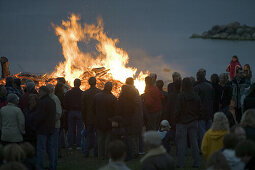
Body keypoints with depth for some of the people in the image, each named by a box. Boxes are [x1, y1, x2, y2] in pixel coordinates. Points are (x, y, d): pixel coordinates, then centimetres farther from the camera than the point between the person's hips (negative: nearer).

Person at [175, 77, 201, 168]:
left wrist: (176, 119, 2)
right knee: (194, 141, 9)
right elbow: (199, 110, 4)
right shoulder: (196, 96, -2)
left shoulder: (181, 96, -14)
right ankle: (196, 162, 9)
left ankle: (180, 163, 3)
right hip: (193, 122, 4)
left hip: (182, 122, -4)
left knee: (181, 142, 2)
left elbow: (178, 110, -12)